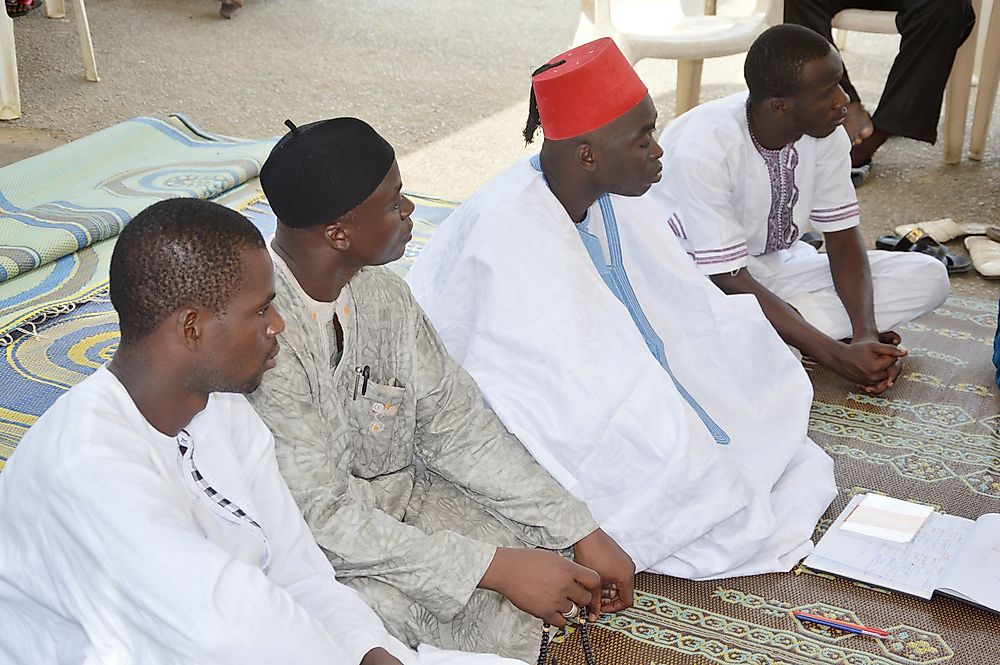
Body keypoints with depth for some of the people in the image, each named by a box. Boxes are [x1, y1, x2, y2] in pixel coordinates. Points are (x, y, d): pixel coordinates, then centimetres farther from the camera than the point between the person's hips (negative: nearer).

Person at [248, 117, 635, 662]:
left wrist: (584, 534, -7)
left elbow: (453, 422, 0)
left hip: (396, 502, 7)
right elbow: (319, 516, -27)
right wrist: (496, 568, -27)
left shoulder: (381, 293, -3)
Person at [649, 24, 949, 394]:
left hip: (776, 266, 7)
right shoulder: (702, 147, -29)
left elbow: (843, 238, -3)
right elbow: (730, 280, -28)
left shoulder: (826, 133, -11)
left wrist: (867, 334, -21)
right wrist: (839, 356, -30)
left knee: (927, 276, -8)